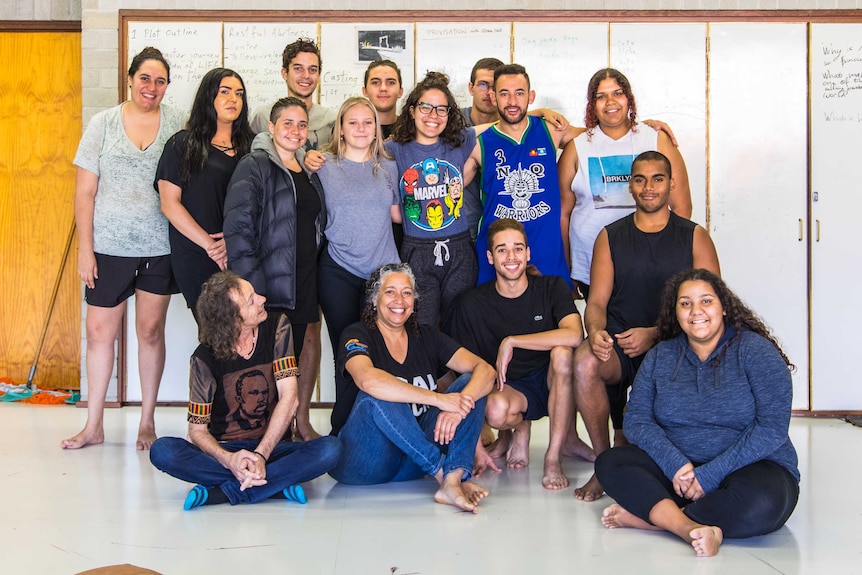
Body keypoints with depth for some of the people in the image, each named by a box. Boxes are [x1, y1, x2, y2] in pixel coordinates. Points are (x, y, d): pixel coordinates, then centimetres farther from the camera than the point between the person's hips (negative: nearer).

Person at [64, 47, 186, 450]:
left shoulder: (176, 124, 3)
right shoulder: (103, 123, 3)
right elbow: (85, 191, 2)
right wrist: (85, 248, -3)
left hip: (159, 247, 0)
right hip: (109, 246, 0)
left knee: (150, 329, 5)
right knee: (100, 330, 3)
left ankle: (147, 422, 17)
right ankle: (93, 425, 15)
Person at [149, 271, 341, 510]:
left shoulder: (277, 327, -6)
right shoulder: (205, 357, -9)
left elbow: (289, 398, -12)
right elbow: (197, 430, -8)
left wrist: (261, 455, -24)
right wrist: (229, 460, -30)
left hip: (272, 446, 1)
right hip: (224, 450, 0)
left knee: (330, 449, -29)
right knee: (162, 451, -28)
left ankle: (221, 492, -27)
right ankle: (278, 484, -28)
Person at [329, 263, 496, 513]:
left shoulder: (426, 337, 10)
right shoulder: (358, 335, -5)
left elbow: (485, 370, -3)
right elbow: (368, 380, -29)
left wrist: (460, 402, -25)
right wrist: (439, 399, -31)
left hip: (415, 460, 5)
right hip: (362, 462, -5)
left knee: (470, 383, -10)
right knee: (377, 395, -31)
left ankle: (455, 479, -33)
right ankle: (444, 472, -27)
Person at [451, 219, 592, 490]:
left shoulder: (551, 287, -6)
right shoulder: (473, 303, -6)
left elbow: (575, 335, -26)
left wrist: (511, 341, -26)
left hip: (552, 384, 0)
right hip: (510, 389, 0)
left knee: (562, 352, -32)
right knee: (495, 409, -35)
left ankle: (554, 455, -19)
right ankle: (520, 428, 6)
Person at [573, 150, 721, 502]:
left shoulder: (694, 237, 7)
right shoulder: (610, 237, 11)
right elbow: (597, 301, 5)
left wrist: (654, 335, -16)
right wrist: (595, 332, -20)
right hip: (618, 346, 1)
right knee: (585, 360, -32)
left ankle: (628, 441, -2)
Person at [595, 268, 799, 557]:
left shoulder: (756, 350, -5)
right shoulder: (659, 356, 8)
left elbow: (772, 428, -14)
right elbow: (636, 420, -1)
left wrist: (710, 476, -20)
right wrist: (676, 463, -20)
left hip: (751, 467, -3)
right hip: (675, 469, 4)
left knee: (760, 504, -37)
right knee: (609, 462, -19)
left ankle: (649, 517, -23)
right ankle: (690, 528, -37)